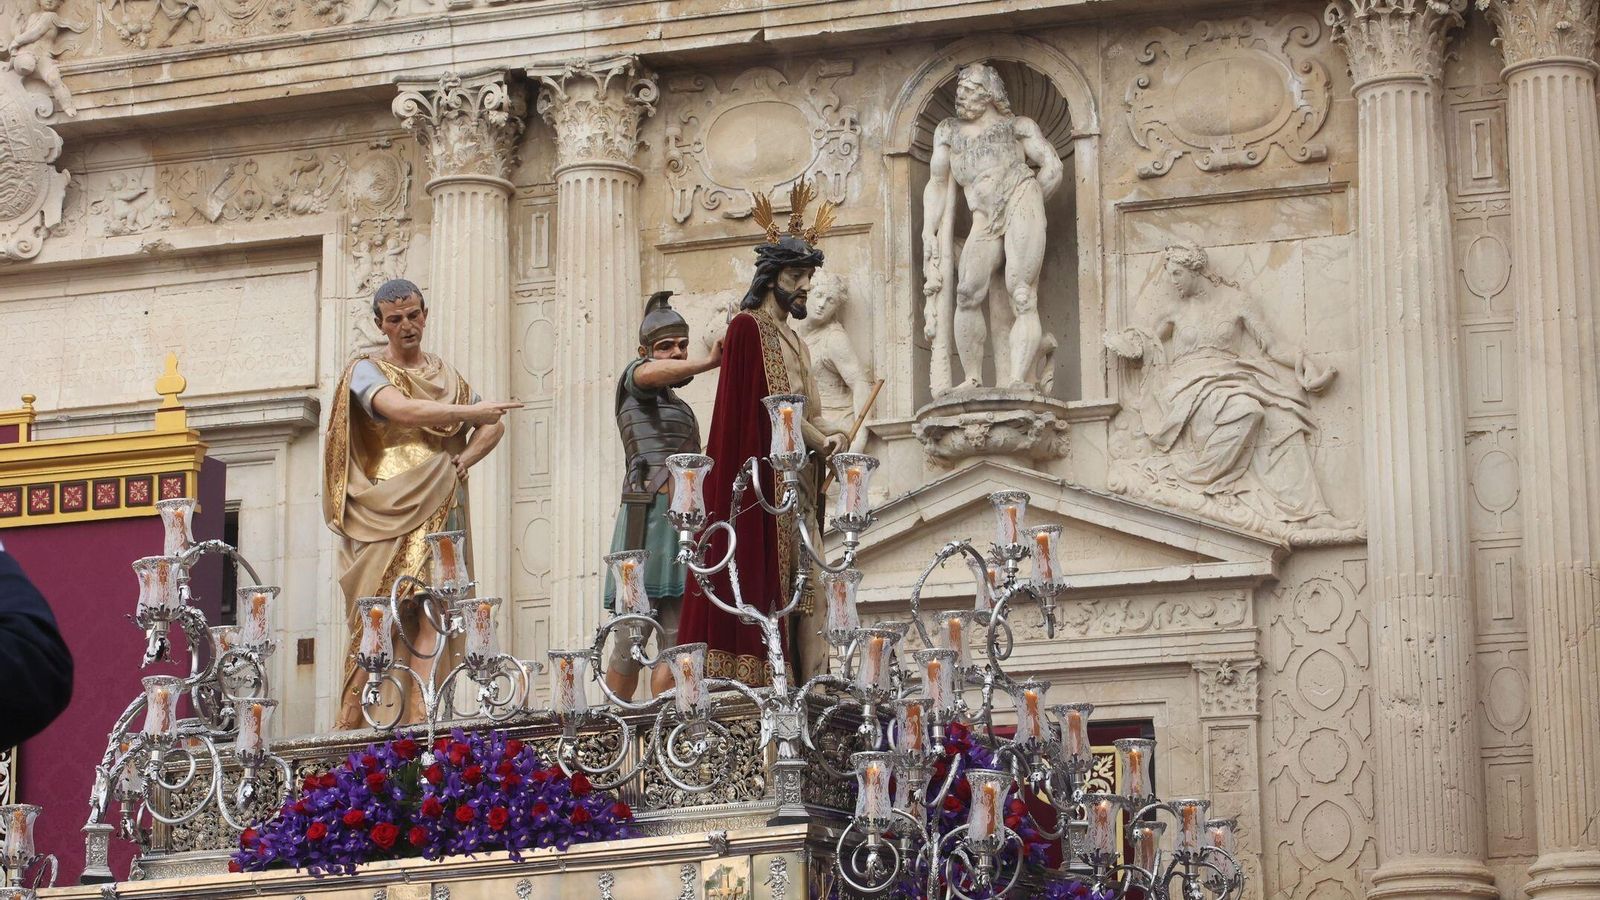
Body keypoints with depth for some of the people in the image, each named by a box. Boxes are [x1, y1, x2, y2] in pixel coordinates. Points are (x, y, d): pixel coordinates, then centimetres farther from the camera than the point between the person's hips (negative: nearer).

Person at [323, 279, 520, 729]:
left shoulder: (446, 375, 21)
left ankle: (419, 718, -16)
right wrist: (472, 411, -13)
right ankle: (350, 722, -11)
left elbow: (492, 426, 24)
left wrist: (463, 461, 4)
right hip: (386, 511, -4)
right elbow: (403, 410, -14)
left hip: (438, 508, 4)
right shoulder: (367, 371, 5)